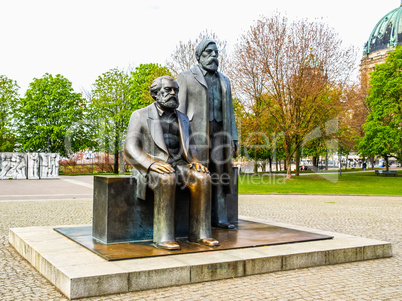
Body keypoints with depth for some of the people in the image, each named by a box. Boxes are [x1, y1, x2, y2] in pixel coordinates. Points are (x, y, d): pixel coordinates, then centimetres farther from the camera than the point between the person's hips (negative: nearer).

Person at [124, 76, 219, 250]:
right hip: (149, 167, -4)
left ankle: (199, 233, -21)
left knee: (203, 178, -25)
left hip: (177, 166, 5)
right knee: (167, 180, -38)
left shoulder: (183, 120, 18)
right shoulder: (140, 116, 2)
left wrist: (195, 162, -9)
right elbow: (130, 149, -9)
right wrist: (152, 163, -27)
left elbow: (190, 148, 16)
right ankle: (163, 236, -32)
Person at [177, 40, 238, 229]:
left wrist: (234, 138, 11)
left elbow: (228, 112, 18)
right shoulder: (186, 77, 4)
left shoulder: (224, 81, 20)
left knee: (219, 174, 2)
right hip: (196, 132, -5)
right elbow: (179, 109, -2)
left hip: (219, 133, 5)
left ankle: (219, 218, 7)